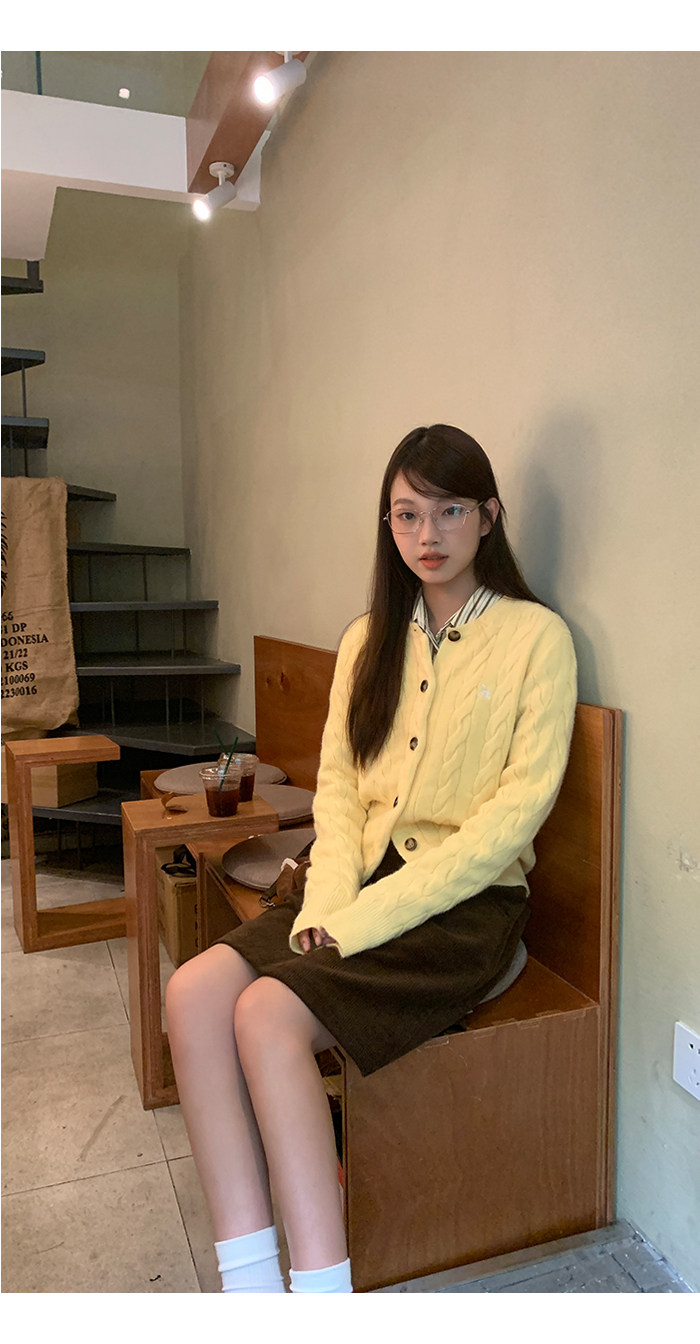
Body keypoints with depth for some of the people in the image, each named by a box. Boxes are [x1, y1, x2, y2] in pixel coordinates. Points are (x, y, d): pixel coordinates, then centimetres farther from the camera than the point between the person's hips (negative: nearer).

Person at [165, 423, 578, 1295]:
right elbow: (337, 785, 9)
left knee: (269, 1015, -26)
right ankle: (249, 1285, -12)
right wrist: (327, 899, -10)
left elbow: (516, 810, -12)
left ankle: (321, 1288, -13)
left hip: (466, 903, -5)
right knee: (193, 991, -18)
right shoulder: (369, 640, 13)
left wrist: (369, 915, -16)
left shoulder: (535, 637, -4)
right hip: (363, 883, 6)